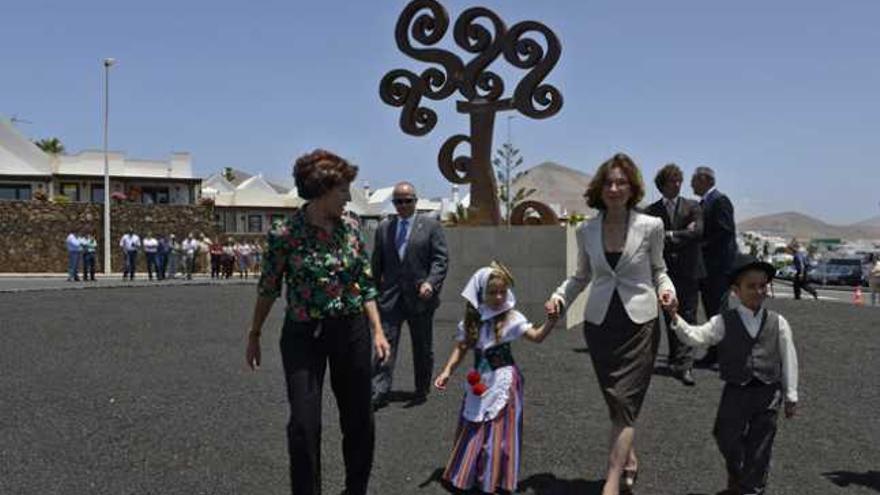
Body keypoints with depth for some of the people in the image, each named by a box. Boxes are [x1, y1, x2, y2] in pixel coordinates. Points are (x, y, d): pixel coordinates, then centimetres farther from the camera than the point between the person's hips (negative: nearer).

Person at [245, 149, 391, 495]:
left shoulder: (350, 231, 1)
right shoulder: (285, 235, -10)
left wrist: (378, 331, 0)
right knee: (304, 424, -5)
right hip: (303, 335, -4)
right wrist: (254, 335, 8)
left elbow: (366, 285, 7)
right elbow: (268, 288, 1)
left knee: (359, 420, 11)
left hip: (350, 331, 4)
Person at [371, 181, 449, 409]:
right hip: (390, 296, 2)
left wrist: (430, 283, -19)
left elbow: (441, 259, -5)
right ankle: (379, 393, -4)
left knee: (422, 348, 9)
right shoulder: (383, 227, 11)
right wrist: (374, 291, 11)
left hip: (420, 297, -2)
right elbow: (377, 263, 14)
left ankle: (422, 391, 23)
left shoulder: (431, 226, 1)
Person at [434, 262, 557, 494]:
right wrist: (447, 372, -7)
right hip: (479, 381, 3)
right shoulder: (471, 321, 1)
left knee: (500, 429, 3)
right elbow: (461, 349, 3)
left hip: (503, 381, -3)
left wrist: (551, 321, -30)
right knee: (473, 428, 13)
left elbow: (537, 336, -14)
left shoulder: (511, 318, -8)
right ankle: (468, 473, 30)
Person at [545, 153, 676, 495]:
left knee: (624, 403, -7)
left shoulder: (650, 226, -5)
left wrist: (666, 288, -11)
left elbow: (658, 269, 9)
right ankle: (629, 458, 34)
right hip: (600, 324, 3)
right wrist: (560, 297, -2)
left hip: (639, 324, -3)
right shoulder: (586, 230, 1)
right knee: (616, 402, 12)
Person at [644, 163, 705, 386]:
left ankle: (684, 366, -7)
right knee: (670, 318, 8)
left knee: (688, 318, -5)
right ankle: (676, 359, 20)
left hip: (688, 270, -1)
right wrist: (683, 234, -11)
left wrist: (669, 236, -9)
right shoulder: (651, 211, 6)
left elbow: (698, 232, -9)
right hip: (665, 271, 1)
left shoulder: (692, 207, 6)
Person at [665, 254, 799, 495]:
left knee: (760, 443, 7)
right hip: (735, 391, 0)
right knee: (727, 438, 4)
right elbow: (695, 336, -12)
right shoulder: (724, 322, -3)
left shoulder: (778, 323, 0)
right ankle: (737, 475, 34)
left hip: (768, 391, 0)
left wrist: (790, 395, 7)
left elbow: (788, 359, 5)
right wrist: (675, 318, -29)